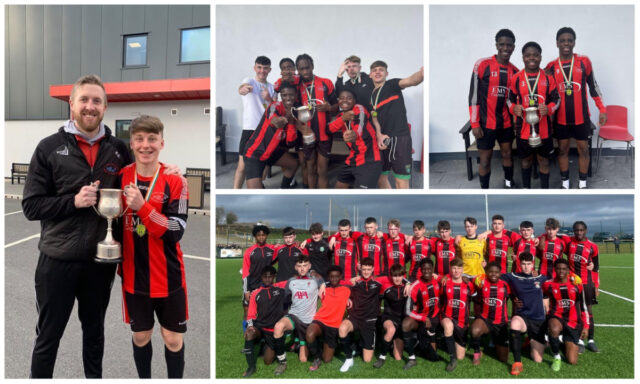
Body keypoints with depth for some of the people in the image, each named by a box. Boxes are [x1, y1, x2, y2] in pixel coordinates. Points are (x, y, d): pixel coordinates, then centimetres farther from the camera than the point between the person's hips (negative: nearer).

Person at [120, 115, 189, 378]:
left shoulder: (175, 181, -11)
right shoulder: (121, 177, -1)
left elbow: (176, 231, -19)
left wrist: (141, 206, -27)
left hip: (168, 276, -2)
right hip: (134, 275, 3)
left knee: (173, 338, 8)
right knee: (140, 336, 17)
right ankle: (144, 379, 39)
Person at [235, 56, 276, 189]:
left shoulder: (271, 87, 13)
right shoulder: (249, 81, -1)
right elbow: (243, 86, -25)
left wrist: (270, 99, -12)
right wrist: (242, 89, -51)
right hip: (250, 129, -4)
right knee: (242, 166, -8)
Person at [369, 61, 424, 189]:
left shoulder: (392, 85, 0)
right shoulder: (371, 96, 17)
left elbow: (410, 81, -21)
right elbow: (374, 118, 9)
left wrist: (421, 73, -45)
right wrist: (379, 135, -12)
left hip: (400, 138, -7)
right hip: (383, 140, 7)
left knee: (401, 183, -9)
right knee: (381, 178, 16)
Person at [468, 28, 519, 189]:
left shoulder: (515, 71, 6)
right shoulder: (482, 65, -10)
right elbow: (474, 95, -10)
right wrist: (474, 123, -13)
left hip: (506, 123, 5)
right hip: (486, 123, -5)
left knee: (507, 154, 15)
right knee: (485, 159, 2)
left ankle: (509, 184, 32)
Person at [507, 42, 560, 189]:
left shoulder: (548, 78, -1)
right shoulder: (516, 78, -2)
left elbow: (556, 99, 4)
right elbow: (510, 99, 7)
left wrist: (549, 109, -18)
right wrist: (513, 108, -16)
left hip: (543, 128, 0)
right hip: (523, 128, 0)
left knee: (543, 160, 11)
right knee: (526, 159, 16)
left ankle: (545, 189, 25)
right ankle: (526, 187, 33)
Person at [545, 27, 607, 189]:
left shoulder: (584, 61, -1)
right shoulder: (551, 66, -1)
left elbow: (593, 86, 4)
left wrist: (602, 109, 2)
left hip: (581, 116, 0)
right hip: (560, 117, 0)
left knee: (583, 149, 7)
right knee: (562, 149, 9)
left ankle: (583, 183, 20)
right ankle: (565, 183, 21)